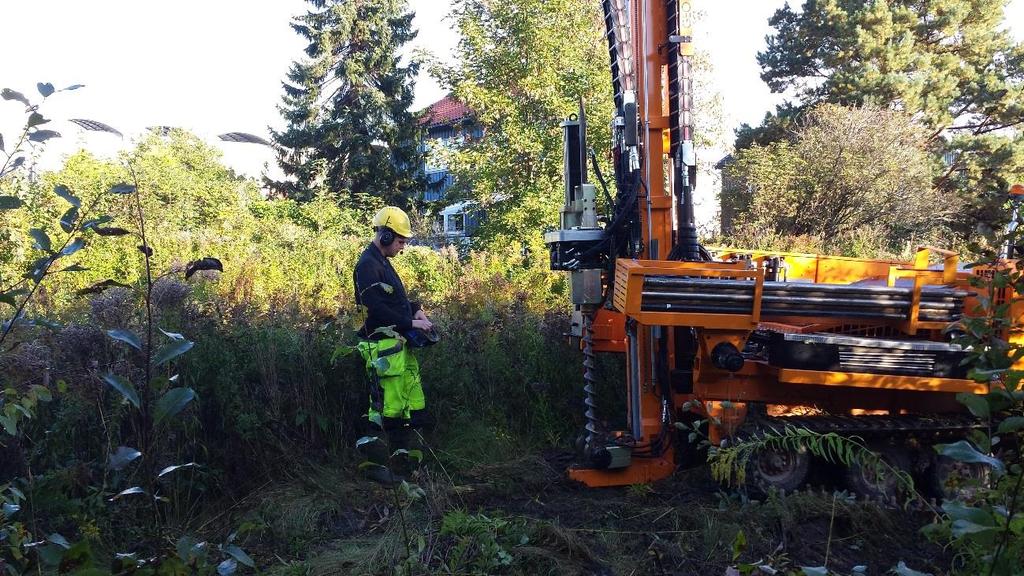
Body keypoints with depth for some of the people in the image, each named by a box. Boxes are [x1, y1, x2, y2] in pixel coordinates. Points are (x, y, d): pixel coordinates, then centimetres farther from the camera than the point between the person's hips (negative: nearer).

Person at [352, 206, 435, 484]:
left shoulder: (382, 263, 19)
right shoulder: (368, 265, -13)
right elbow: (377, 308, -22)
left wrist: (417, 309, 11)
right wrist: (411, 323, -15)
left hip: (400, 344, 10)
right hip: (384, 348, -10)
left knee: (413, 405, 12)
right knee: (387, 409, -7)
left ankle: (400, 463, 20)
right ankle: (376, 465, 6)